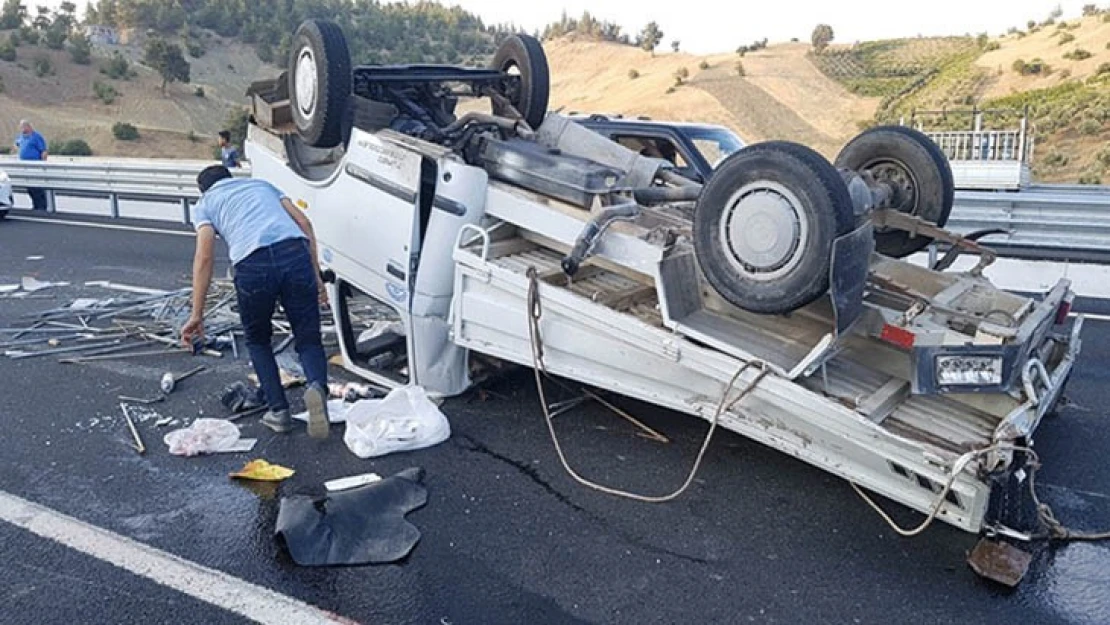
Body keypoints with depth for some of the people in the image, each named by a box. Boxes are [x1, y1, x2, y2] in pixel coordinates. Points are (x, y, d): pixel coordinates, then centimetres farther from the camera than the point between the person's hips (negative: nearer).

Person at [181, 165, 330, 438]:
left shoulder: (205, 203, 26)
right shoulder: (262, 184, 35)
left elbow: (204, 257, 9)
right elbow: (304, 224, 20)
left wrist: (196, 316, 8)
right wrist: (316, 275, 20)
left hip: (253, 264, -1)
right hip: (295, 254, 2)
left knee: (257, 341, 23)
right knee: (308, 339, 11)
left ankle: (278, 410, 16)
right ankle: (317, 386, -19)